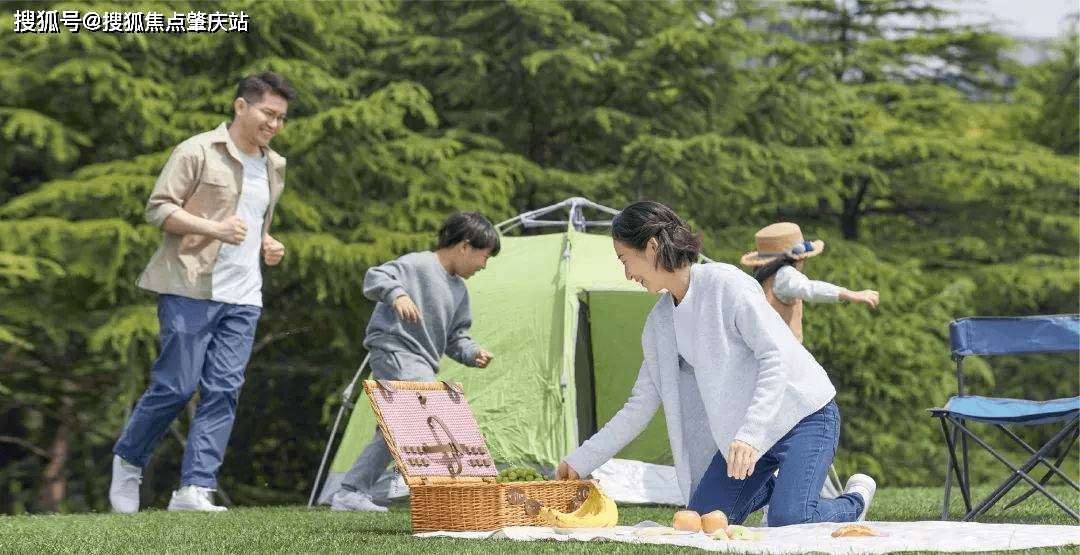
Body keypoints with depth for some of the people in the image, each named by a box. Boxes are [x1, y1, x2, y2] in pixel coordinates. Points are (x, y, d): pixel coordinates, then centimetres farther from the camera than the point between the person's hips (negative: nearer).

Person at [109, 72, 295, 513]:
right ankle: (128, 460, 16)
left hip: (243, 298, 6)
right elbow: (158, 208, -9)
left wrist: (267, 245, 12)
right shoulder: (199, 151, -4)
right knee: (176, 386, -8)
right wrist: (216, 229, -19)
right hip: (191, 289, -6)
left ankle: (194, 489, -4)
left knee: (224, 391, -4)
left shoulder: (273, 167, 19)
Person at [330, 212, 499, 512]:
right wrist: (396, 294, -36)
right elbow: (375, 278, -18)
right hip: (394, 350, -10)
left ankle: (350, 493, 15)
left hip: (420, 362, 10)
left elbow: (454, 337, 22)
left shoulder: (459, 290, 19)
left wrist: (471, 353, 3)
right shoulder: (418, 265, -8)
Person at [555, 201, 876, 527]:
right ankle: (780, 485, 21)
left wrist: (751, 435, -33)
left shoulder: (724, 283, -19)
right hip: (746, 429, 8)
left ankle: (857, 499, 6)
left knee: (788, 521, -26)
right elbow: (640, 406, 10)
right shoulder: (659, 322, 5)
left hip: (803, 413, -8)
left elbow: (776, 357, -24)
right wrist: (579, 462, 8)